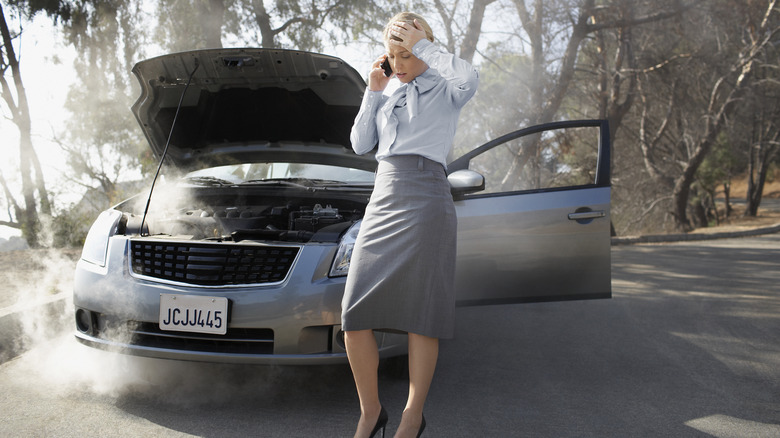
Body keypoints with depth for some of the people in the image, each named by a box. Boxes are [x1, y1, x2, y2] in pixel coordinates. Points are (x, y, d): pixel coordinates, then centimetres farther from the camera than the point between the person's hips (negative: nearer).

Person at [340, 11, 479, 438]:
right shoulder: (390, 96, 23)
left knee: (421, 316, -2)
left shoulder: (442, 89, 4)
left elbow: (468, 78, -20)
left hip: (425, 202, -6)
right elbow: (360, 144, 19)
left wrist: (424, 45, -9)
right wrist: (373, 90, 13)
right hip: (383, 201, 6)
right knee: (355, 315, -1)